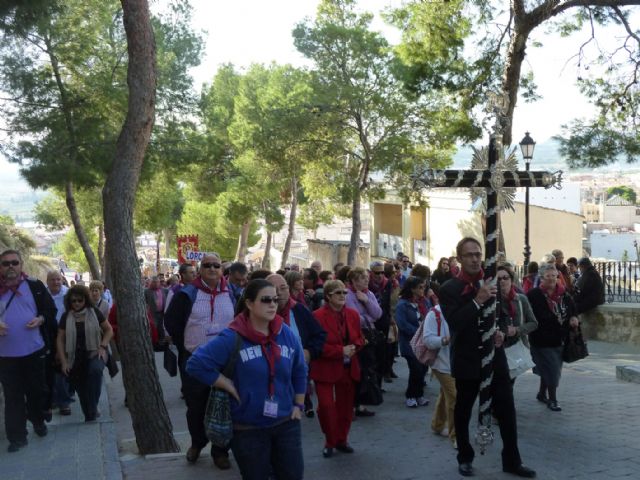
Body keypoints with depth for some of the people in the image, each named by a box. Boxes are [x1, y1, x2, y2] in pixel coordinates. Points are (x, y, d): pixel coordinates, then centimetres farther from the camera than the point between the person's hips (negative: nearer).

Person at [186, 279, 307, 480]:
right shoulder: (232, 338, -16)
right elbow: (195, 364, -18)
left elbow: (300, 372, 13)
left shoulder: (287, 334, 0)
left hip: (286, 423, 4)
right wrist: (229, 386, -15)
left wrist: (298, 405, 11)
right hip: (248, 428, -4)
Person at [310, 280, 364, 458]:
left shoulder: (353, 314, 4)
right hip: (325, 368, -5)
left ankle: (342, 440, 28)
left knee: (346, 406, 12)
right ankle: (329, 442, 11)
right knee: (326, 406, -7)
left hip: (348, 368, 5)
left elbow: (359, 338, 12)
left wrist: (354, 347, -11)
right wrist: (340, 351, -21)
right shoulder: (317, 316, -14)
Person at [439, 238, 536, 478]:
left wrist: (501, 332, -4)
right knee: (463, 412, 11)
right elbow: (454, 322, -22)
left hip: (495, 357, 4)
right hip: (467, 360, -3)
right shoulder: (449, 289, -9)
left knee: (507, 410, 5)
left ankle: (512, 460, 18)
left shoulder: (491, 284, 6)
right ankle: (465, 458, 28)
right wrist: (478, 301, -30)